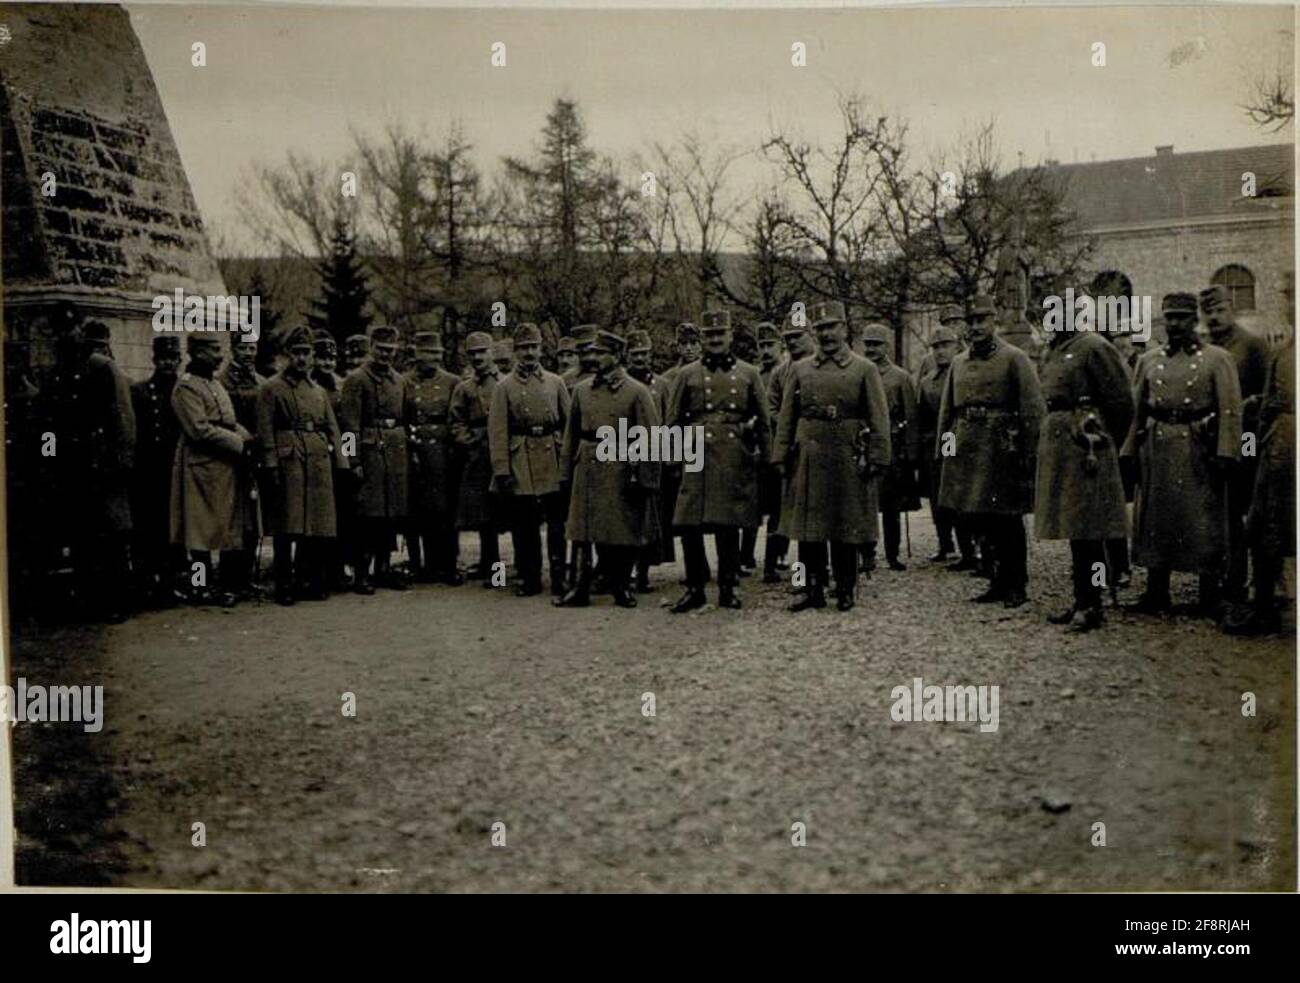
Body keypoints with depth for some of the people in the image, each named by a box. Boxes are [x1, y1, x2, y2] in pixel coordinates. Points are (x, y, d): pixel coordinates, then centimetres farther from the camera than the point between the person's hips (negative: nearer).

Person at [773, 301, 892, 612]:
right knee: (808, 527, 3)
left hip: (848, 460, -2)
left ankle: (846, 589, 16)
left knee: (847, 528, 4)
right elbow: (787, 418, 10)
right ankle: (814, 589, 12)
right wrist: (782, 457, 3)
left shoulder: (864, 369, 3)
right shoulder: (800, 370, 10)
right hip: (808, 457, 2)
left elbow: (879, 419, 0)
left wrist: (877, 458, -8)